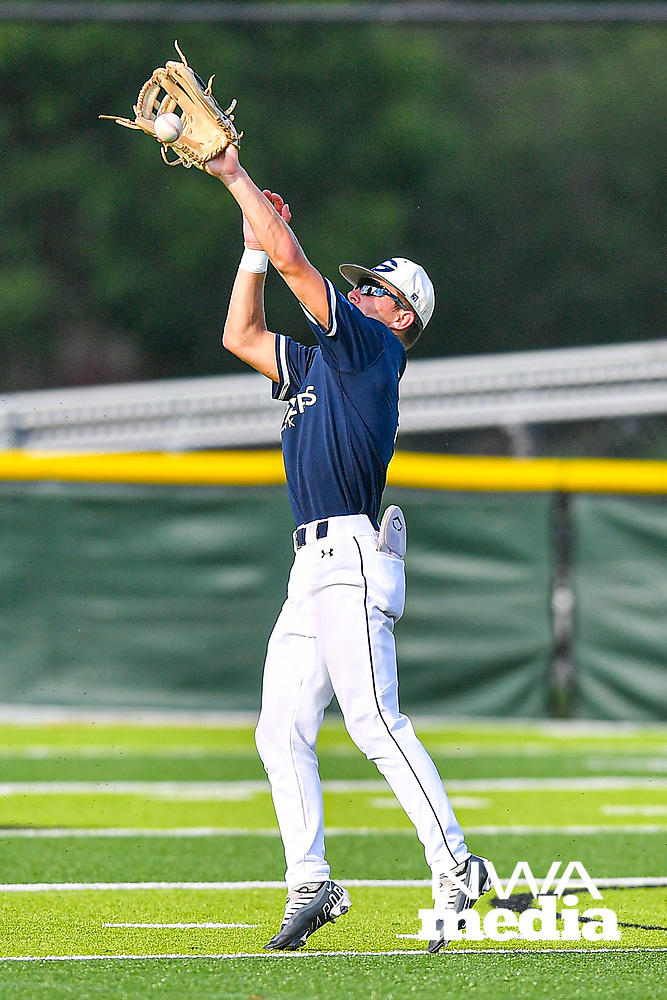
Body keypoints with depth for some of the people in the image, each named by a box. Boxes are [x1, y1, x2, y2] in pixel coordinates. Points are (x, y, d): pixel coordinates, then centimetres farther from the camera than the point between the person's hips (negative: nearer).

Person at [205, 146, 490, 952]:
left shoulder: (372, 347, -1)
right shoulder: (320, 365, 24)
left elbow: (293, 260, -5)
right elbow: (240, 336, 31)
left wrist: (235, 175, 3)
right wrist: (255, 240, 26)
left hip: (352, 559, -10)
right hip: (313, 569, 10)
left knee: (374, 720, -18)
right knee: (281, 731, 5)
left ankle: (456, 870, -21)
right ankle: (309, 885, 8)